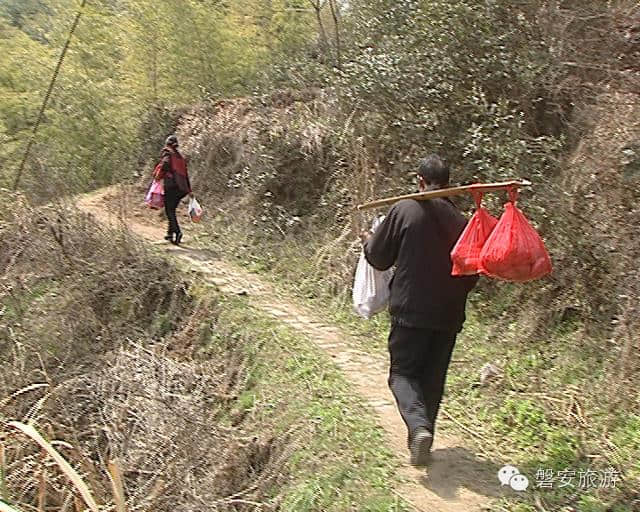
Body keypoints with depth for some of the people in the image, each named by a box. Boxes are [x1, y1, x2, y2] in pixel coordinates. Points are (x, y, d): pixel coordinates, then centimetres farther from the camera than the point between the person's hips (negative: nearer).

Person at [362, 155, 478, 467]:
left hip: (410, 311, -3)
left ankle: (419, 426, -18)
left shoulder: (404, 210, -8)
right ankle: (422, 436, 22)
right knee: (433, 379, 15)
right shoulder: (460, 221, 2)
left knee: (402, 373, 6)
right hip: (449, 315, 4)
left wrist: (368, 240, 20)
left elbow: (379, 258, -1)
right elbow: (471, 274, 9)